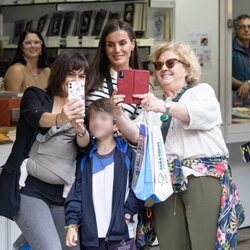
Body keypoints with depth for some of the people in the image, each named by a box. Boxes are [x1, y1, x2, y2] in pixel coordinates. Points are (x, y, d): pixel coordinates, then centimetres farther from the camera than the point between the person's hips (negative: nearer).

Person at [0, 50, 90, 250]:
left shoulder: (82, 109, 11)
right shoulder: (35, 96, 3)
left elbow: (86, 144, -7)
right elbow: (35, 117, -20)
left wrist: (79, 128, -30)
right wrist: (60, 119, -42)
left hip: (65, 195, 4)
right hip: (31, 190, -4)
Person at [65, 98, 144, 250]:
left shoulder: (127, 154, 0)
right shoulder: (85, 159, 9)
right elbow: (75, 193, 7)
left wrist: (127, 213, -8)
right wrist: (72, 224, -2)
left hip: (121, 234, -3)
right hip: (91, 236, 3)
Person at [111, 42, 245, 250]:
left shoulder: (202, 91, 11)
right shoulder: (153, 103, 23)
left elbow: (205, 115, -13)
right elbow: (135, 134, 9)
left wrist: (165, 107, -28)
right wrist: (118, 114, -12)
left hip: (205, 178, -4)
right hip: (166, 182, 4)